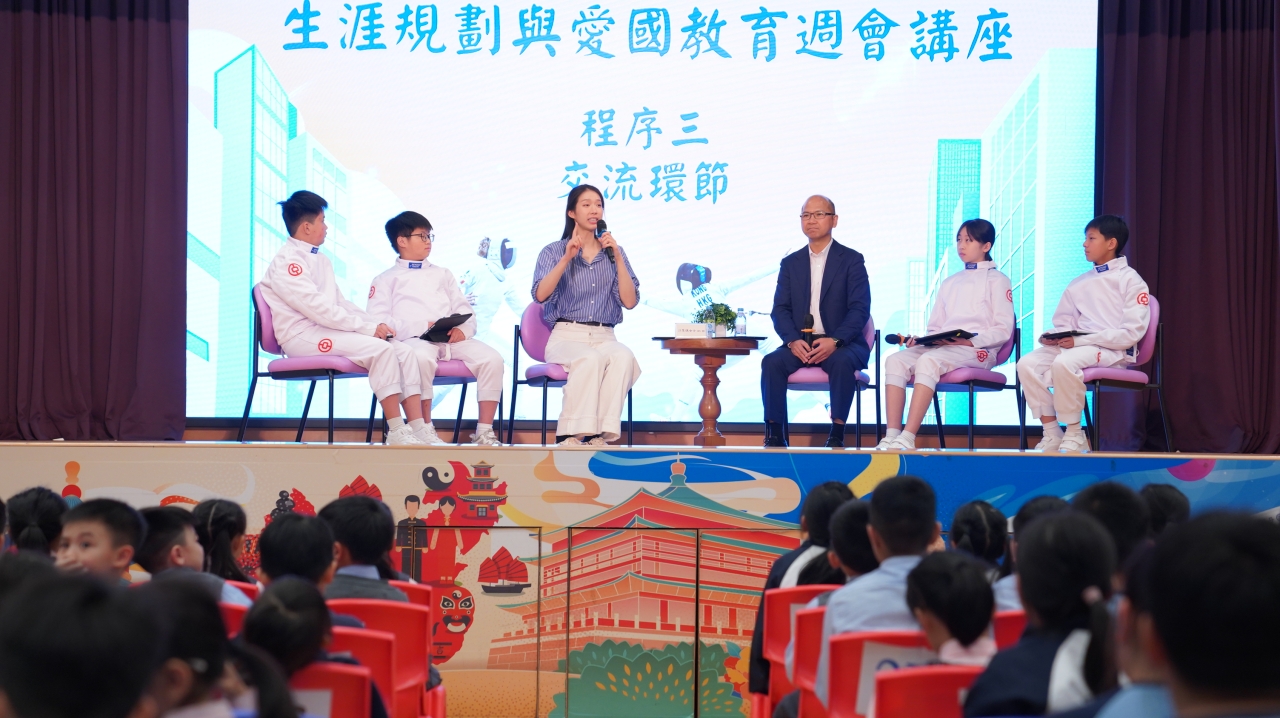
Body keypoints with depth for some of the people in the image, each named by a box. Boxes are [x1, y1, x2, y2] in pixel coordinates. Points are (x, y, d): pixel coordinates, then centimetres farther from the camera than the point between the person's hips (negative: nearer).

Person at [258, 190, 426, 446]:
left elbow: (340, 303, 21)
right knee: (380, 350, -27)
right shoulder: (287, 261, -10)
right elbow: (317, 308, -19)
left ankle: (419, 430, -16)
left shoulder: (321, 261, 20)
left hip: (325, 329, 9)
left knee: (404, 352, -8)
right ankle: (396, 432, -23)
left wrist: (376, 324, 3)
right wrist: (367, 328, -19)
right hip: (302, 336, -9)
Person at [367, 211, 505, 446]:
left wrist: (463, 329, -5)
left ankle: (484, 430, -20)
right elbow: (377, 321, -1)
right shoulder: (386, 280, 16)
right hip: (414, 339, -4)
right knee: (422, 357, -41)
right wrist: (422, 327, -15)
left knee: (492, 358, -23)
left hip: (451, 339, 4)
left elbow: (465, 311, 21)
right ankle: (424, 429, -32)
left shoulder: (442, 275, 30)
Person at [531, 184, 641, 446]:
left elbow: (629, 302, 4)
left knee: (623, 357, -34)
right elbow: (541, 295, -9)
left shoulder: (613, 253, 16)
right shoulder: (554, 252, 10)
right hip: (566, 336, -2)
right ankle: (570, 436, -37)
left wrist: (618, 259, -3)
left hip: (604, 338, 2)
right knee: (590, 358, -38)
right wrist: (567, 258, -14)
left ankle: (598, 434, -36)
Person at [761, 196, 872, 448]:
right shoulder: (790, 263, 14)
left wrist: (834, 341, -22)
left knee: (843, 362, -36)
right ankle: (775, 435, -24)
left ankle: (837, 434, -30)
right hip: (800, 344, 3)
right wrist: (793, 341, -15)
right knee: (771, 362, -26)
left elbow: (860, 309, -6)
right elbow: (780, 309, 6)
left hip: (841, 344, -3)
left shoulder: (851, 260, 3)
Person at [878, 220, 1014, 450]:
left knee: (928, 361, -36)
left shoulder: (996, 280, 10)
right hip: (940, 347, 6)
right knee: (896, 360, -23)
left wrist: (970, 341, -16)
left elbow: (1003, 330, 0)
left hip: (977, 350, -6)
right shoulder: (950, 283, 28)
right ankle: (892, 435, -33)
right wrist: (920, 340, 2)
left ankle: (908, 438, -44)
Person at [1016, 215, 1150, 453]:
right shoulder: (1078, 284, 17)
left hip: (1113, 350, -6)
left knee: (1064, 363, -35)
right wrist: (1055, 336, -9)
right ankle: (1052, 434, -13)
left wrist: (1080, 340, -18)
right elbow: (1063, 323, 18)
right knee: (1027, 364, -18)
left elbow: (1132, 333, -12)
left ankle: (1074, 435, -21)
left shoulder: (1130, 280, -2)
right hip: (1076, 346, 6)